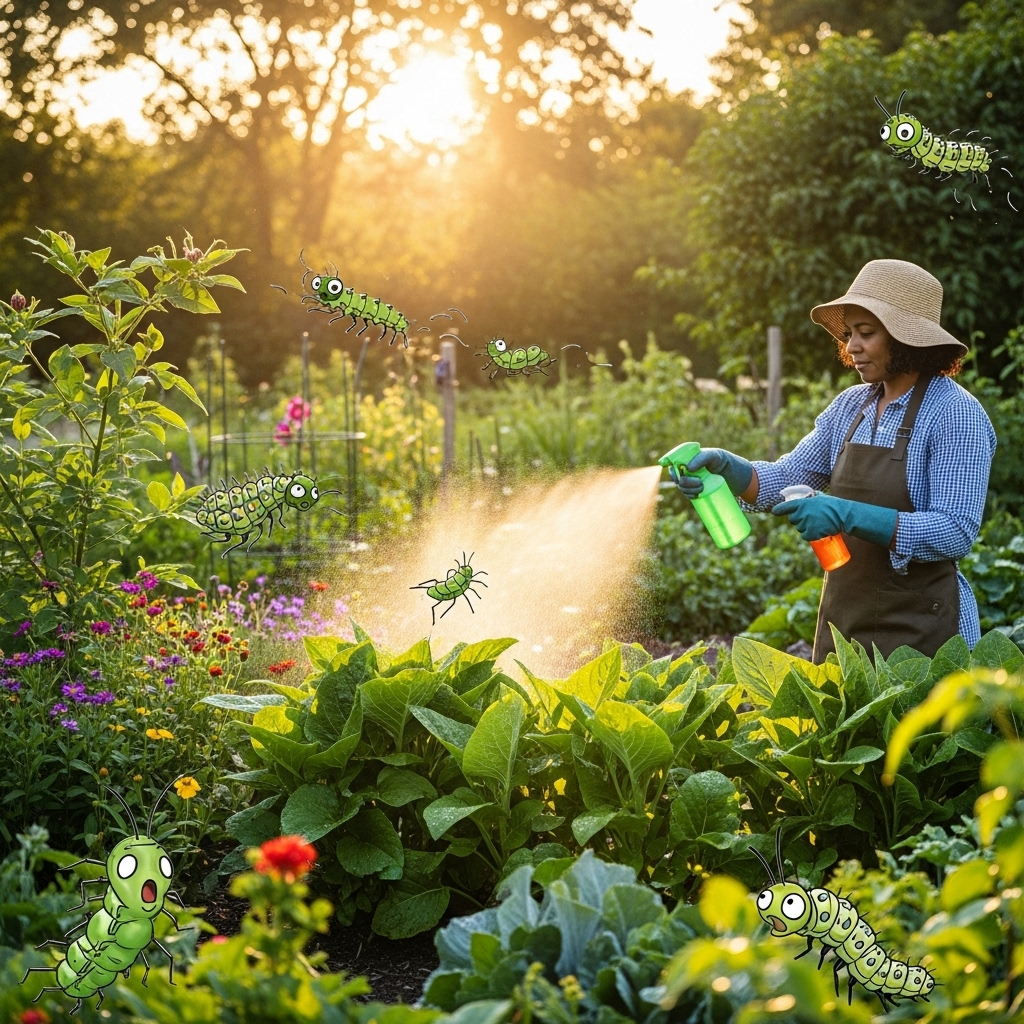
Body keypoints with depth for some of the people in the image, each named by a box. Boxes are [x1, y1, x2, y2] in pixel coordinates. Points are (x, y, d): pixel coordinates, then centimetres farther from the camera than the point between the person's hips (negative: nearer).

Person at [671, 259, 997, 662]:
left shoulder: (955, 414, -13)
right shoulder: (851, 406, 7)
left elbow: (956, 533, -21)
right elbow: (787, 477, 8)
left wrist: (847, 516, -28)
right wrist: (724, 465, -12)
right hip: (842, 623, 6)